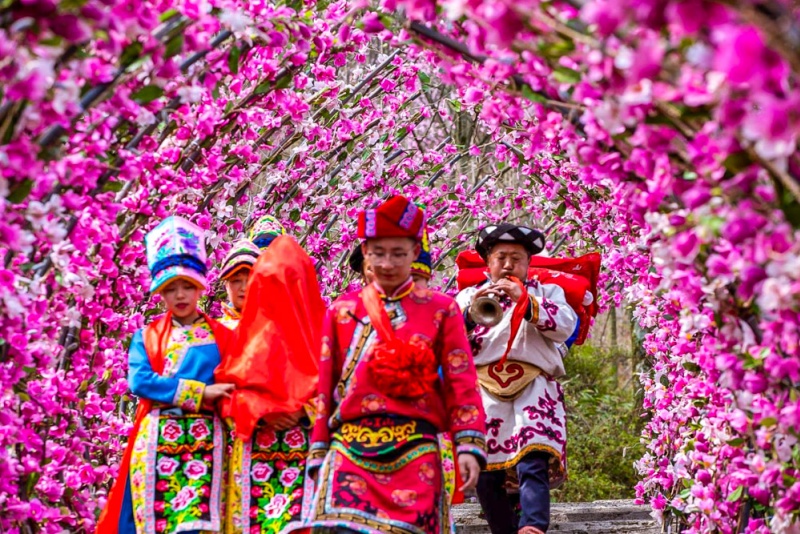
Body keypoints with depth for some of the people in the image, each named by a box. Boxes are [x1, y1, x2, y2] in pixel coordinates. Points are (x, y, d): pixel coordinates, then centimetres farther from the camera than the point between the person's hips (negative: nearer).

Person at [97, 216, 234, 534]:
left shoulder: (220, 336, 12)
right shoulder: (147, 337, 12)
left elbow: (235, 383, 7)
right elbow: (139, 381, -5)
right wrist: (200, 392, -10)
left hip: (204, 438, -1)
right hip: (156, 438, 1)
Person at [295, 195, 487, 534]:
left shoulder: (441, 310, 10)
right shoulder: (342, 311, 14)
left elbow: (462, 383, 4)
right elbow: (324, 385, 13)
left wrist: (468, 446, -7)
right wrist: (319, 453, 9)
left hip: (417, 450, 0)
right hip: (351, 448, 1)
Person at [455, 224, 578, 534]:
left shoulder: (546, 292, 20)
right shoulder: (469, 296, 22)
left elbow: (565, 326, -1)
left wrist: (526, 301, -12)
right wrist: (471, 314, -10)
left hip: (534, 388, -2)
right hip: (483, 389, 2)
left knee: (533, 464, -20)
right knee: (485, 473, -3)